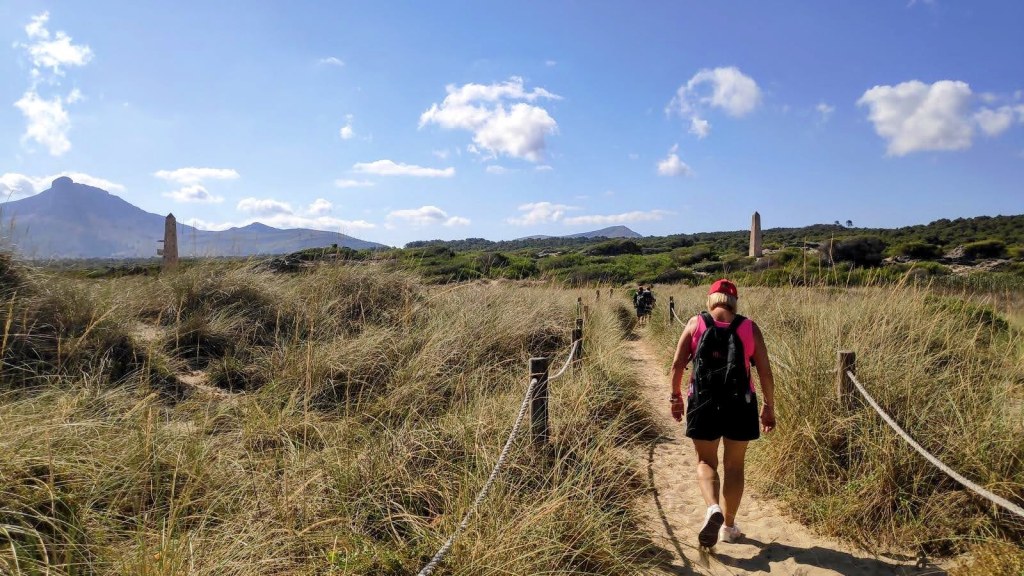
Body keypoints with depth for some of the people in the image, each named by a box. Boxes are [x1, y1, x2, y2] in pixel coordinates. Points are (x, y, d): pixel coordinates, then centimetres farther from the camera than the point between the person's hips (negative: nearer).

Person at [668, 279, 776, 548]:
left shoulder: (695, 323, 0)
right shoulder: (749, 327, 2)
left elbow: (678, 364, -3)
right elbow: (765, 371, -1)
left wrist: (676, 396, 9)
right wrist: (769, 406, 9)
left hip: (703, 403, -1)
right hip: (740, 404, 1)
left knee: (706, 462, 12)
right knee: (734, 466, 14)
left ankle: (713, 508, -14)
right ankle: (729, 526, 23)